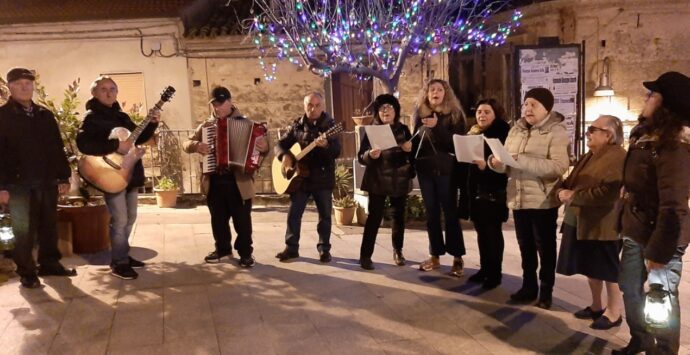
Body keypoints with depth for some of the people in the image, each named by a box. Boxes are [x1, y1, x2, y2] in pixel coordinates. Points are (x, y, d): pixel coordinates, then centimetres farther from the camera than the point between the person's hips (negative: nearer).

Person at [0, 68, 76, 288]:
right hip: (18, 183, -4)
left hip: (47, 181, 4)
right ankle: (27, 272, 11)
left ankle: (49, 264, 23)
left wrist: (64, 177, 7)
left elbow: (57, 148, 13)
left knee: (49, 226, 10)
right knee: (24, 230, 0)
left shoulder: (45, 115, 12)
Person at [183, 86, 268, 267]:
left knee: (242, 219, 4)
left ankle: (246, 252, 17)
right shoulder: (206, 125, 10)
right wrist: (196, 145, -12)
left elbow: (261, 146, -1)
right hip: (214, 181, 3)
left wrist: (264, 147, -25)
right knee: (218, 219, 14)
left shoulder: (245, 122, 1)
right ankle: (222, 249, 30)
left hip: (239, 181, -3)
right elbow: (186, 143, 11)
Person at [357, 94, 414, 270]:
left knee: (399, 216, 11)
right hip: (378, 181, -3)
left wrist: (410, 149, -13)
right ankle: (365, 255, 1)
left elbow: (413, 155, 9)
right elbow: (360, 157, -4)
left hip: (400, 180, 3)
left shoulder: (403, 130, 6)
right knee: (374, 217, -5)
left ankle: (398, 251, 26)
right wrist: (370, 155, -25)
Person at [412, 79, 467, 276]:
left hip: (446, 169, -4)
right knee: (431, 213, 9)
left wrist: (437, 126, -22)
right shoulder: (420, 114, 8)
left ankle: (457, 258, 6)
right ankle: (435, 255, 17)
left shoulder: (454, 114, -3)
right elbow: (415, 140, 13)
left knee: (450, 213, -2)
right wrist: (411, 160, -2)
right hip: (425, 170, 4)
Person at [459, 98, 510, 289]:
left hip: (494, 192, -6)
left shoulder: (503, 134, -8)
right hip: (475, 191, 6)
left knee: (493, 232, 1)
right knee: (481, 232, 13)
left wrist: (486, 165, -29)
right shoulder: (473, 133, 12)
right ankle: (484, 268, 24)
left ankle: (495, 273, 10)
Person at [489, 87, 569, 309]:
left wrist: (521, 160, -28)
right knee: (525, 246, 15)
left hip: (542, 200, -6)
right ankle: (528, 286, 29)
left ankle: (546, 292, 20)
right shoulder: (516, 130, 11)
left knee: (545, 248, 8)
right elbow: (507, 164, 12)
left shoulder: (556, 132, -9)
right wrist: (496, 162, -13)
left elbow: (559, 167, -22)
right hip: (518, 198, 6)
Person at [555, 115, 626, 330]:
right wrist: (563, 191, -6)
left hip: (603, 226, -9)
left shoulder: (618, 158, -16)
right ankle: (596, 306, 30)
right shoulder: (589, 157, 16)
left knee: (607, 269, 3)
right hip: (581, 222, 9)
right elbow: (572, 181, 18)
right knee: (590, 267, 17)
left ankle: (614, 312, 16)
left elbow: (608, 193, -27)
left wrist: (574, 197, -22)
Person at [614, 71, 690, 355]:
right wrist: (625, 225, 18)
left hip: (660, 236, -10)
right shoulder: (647, 136, 9)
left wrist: (658, 253, -22)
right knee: (630, 287, 20)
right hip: (637, 232, 10)